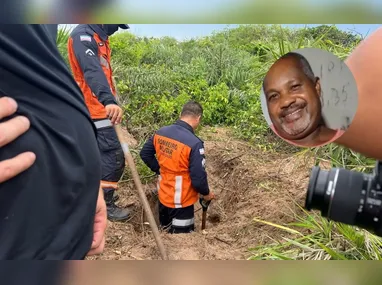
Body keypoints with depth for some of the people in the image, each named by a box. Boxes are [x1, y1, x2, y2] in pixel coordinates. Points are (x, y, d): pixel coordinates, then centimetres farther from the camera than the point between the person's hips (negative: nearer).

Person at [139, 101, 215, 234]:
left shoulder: (160, 132, -5)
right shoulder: (194, 143, -27)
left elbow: (144, 153, 9)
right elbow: (198, 179, -23)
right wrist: (206, 193, -3)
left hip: (163, 196, 7)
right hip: (181, 202, -7)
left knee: (164, 231, 29)